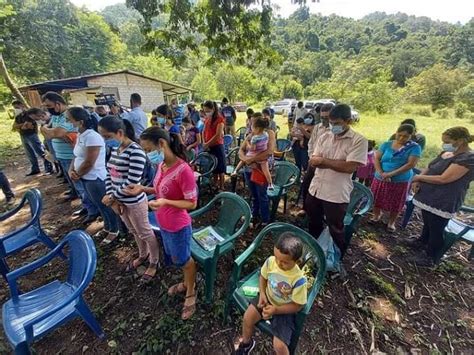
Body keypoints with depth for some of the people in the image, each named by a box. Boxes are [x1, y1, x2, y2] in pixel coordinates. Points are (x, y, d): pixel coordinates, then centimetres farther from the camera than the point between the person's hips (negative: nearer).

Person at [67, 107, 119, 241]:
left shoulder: (92, 137, -22)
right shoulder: (80, 136, 8)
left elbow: (89, 163, -23)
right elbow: (76, 157, 14)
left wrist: (77, 175, -9)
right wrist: (71, 171, -2)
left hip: (95, 179, -9)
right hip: (85, 178, 9)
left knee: (104, 205, 7)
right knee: (99, 205, 21)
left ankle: (114, 230, 25)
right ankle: (107, 227, 39)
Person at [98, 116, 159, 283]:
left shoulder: (136, 152, -23)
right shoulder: (115, 149, 2)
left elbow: (131, 182, -26)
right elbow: (109, 174, 8)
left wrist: (112, 197, -13)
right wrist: (111, 198, -3)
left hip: (134, 202, -8)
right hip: (120, 200, 8)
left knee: (145, 233, 11)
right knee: (133, 231, 25)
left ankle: (154, 263, 32)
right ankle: (143, 255, 48)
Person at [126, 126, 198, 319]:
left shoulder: (183, 170, -29)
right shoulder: (161, 165, -4)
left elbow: (192, 203, -23)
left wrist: (165, 202, -34)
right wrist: (143, 189, -2)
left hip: (178, 227, -8)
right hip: (164, 223, 8)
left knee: (183, 261, 16)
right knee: (175, 258, 28)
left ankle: (190, 294, 43)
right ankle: (187, 283, 55)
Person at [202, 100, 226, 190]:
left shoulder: (219, 118, -11)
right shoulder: (207, 118, 10)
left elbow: (218, 135, -18)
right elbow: (204, 132, 14)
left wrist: (207, 144, -14)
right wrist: (204, 143, -1)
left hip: (217, 146, -7)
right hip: (209, 146, 7)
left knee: (220, 168, 2)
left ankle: (221, 187, 13)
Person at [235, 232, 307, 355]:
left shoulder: (299, 280, -33)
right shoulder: (270, 261, -23)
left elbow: (297, 305, -19)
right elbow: (263, 277, -1)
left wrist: (275, 310, -25)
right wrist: (262, 294, -15)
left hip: (284, 310, -3)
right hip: (267, 298, 4)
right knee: (247, 318, -8)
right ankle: (246, 342, 27)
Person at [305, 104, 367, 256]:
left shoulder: (359, 140, -11)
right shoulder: (324, 137, 3)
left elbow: (350, 167, -21)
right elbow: (313, 162, -4)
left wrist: (324, 160, -17)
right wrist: (339, 163, -18)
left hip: (336, 195, -5)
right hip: (315, 189, 5)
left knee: (335, 231, 14)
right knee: (313, 225, 23)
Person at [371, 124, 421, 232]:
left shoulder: (414, 147, -6)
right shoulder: (386, 144, 0)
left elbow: (411, 164, -16)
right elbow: (376, 159, -4)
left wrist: (390, 174, -23)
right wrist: (381, 173, -19)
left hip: (400, 181, -2)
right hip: (380, 178, 2)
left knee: (395, 203, 10)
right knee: (377, 199, 14)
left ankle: (391, 222, 30)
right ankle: (376, 216, 38)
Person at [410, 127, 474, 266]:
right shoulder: (446, 153, 7)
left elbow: (443, 179, -26)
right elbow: (428, 169, 11)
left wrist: (418, 177, -13)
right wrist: (417, 181, -8)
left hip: (443, 203, -8)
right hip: (429, 197, 8)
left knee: (436, 230, 7)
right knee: (427, 224, 25)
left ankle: (431, 258, 23)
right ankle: (422, 242, 46)